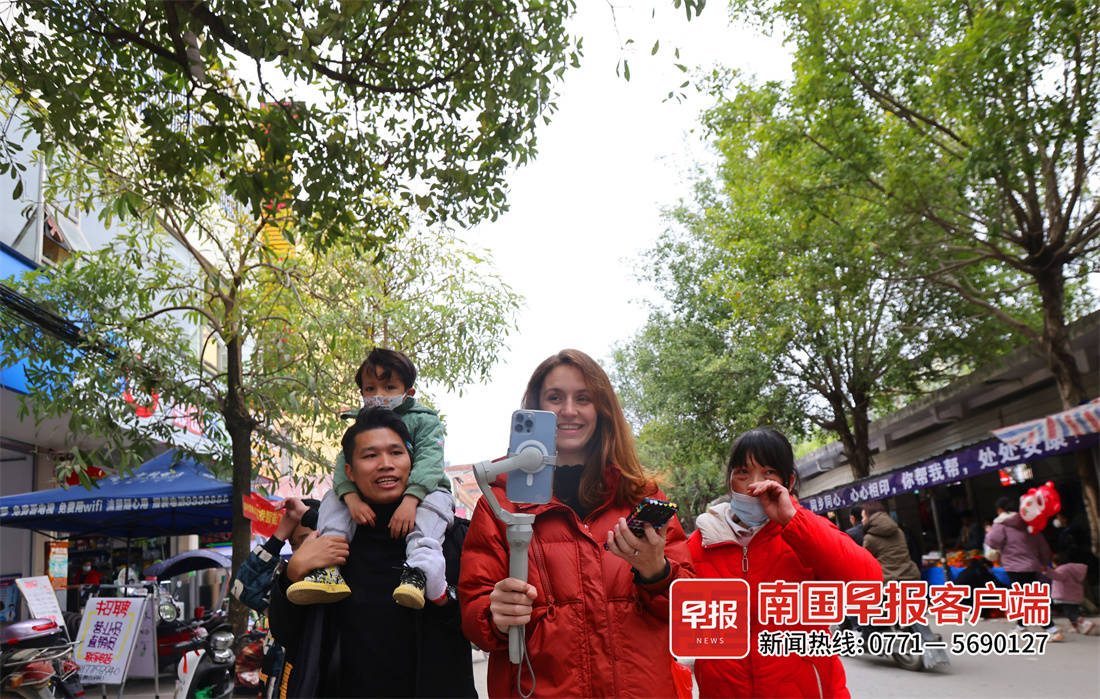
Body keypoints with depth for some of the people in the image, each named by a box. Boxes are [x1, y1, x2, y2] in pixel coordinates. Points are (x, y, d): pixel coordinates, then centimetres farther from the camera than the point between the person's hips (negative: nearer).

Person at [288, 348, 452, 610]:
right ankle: (329, 569, -27)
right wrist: (352, 498, -30)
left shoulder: (425, 420, -5)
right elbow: (344, 463, -8)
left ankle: (419, 570, -48)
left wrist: (410, 501, -36)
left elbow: (429, 461, -19)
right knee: (333, 498, -13)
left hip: (420, 492, -4)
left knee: (436, 501, -35)